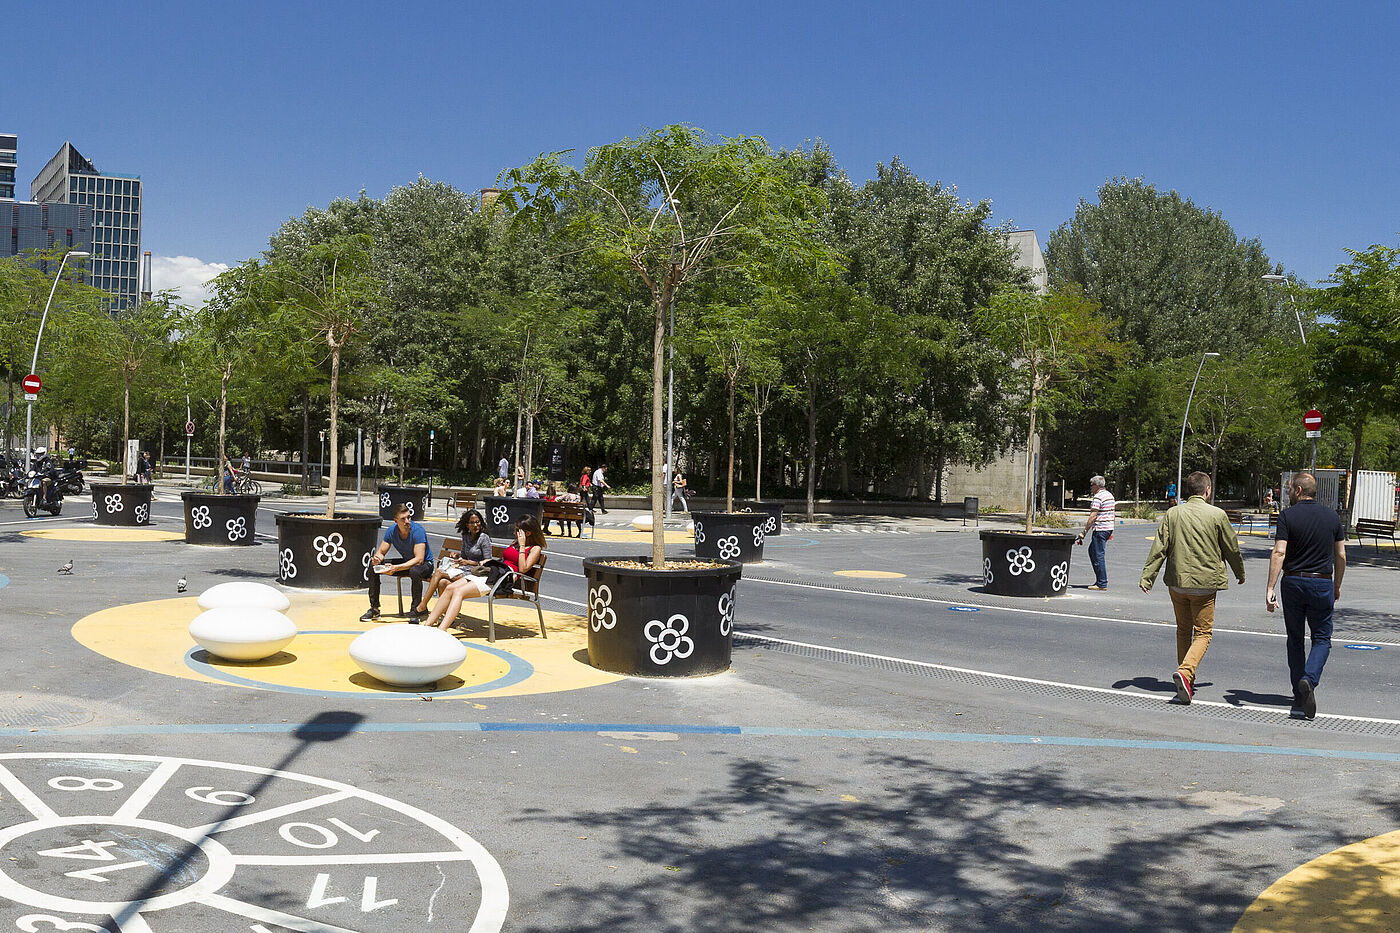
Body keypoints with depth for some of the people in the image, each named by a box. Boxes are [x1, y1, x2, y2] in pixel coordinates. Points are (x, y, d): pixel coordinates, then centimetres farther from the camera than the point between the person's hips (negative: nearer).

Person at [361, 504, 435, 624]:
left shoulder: (417, 530, -27)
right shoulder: (392, 531, -9)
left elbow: (419, 559, -33)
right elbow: (380, 552, -3)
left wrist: (396, 568, -42)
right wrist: (376, 558, -28)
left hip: (426, 564, -6)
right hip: (406, 562, 6)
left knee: (415, 571, -41)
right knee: (373, 565, -7)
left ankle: (416, 611, -26)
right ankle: (374, 608, 1)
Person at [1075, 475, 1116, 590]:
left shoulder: (1098, 497, -15)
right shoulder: (1110, 495, 14)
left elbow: (1093, 516, -20)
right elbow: (1112, 512, 20)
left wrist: (1084, 532, -17)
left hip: (1100, 529, -10)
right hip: (1109, 528, 10)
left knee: (1098, 555, -5)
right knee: (1092, 551, 19)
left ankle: (1102, 584, -3)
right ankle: (1099, 579, 19)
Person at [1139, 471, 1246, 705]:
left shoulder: (1172, 514, 1)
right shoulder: (1217, 515, -5)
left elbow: (1159, 548, -4)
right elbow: (1232, 548, 5)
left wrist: (1147, 577, -3)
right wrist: (1240, 573, 21)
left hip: (1177, 582, 3)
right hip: (1205, 583, -3)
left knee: (1183, 630, 17)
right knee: (1203, 633, 4)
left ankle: (1187, 679, 24)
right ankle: (1185, 671, -19)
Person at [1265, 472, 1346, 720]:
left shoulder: (1288, 516, -6)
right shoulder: (1332, 517, 4)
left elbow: (1279, 553, -14)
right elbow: (1341, 556, 7)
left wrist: (1270, 588, -15)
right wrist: (1337, 585, 20)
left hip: (1292, 582, -1)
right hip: (1322, 583, 1)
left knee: (1295, 639, 11)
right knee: (1322, 638, 9)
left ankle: (1299, 696, 14)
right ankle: (1309, 680, -18)